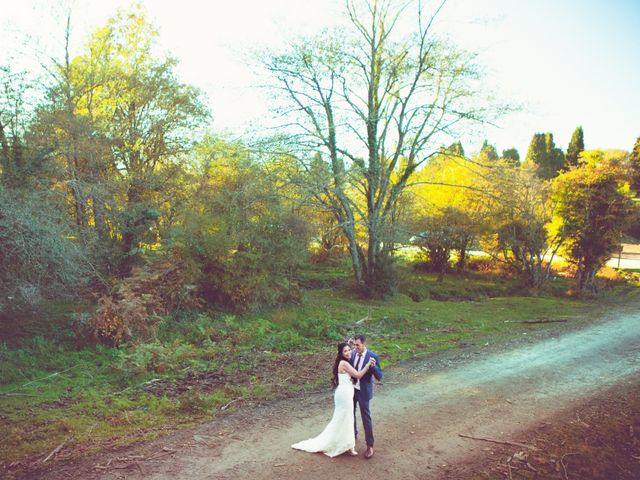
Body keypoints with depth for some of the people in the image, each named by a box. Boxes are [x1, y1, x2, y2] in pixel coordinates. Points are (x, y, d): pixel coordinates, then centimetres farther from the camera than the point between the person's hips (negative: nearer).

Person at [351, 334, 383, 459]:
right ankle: (353, 434, 47)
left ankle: (370, 445, 16)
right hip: (351, 389, 6)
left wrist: (373, 366, -34)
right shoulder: (353, 354, -5)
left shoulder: (373, 356, -18)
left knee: (366, 418, 2)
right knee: (350, 414, 23)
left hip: (363, 391, -5)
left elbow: (379, 377, -19)